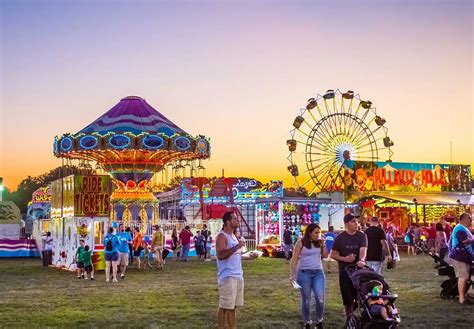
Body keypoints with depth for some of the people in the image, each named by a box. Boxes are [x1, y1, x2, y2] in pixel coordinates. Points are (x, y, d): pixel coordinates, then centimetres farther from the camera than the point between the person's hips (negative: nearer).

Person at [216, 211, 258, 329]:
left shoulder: (233, 236, 18)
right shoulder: (222, 236, -11)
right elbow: (221, 255, -24)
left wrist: (248, 256, 13)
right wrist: (237, 246, -29)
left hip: (238, 276, 9)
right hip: (227, 277, -9)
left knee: (232, 306, 12)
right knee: (224, 306, -5)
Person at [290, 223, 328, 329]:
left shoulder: (319, 242, 9)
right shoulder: (301, 243, -3)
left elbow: (325, 256, 11)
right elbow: (294, 259, -4)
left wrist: (323, 245, 0)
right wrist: (292, 274, -11)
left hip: (318, 273, 3)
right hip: (304, 273, -3)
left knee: (320, 297, -10)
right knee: (306, 300, 2)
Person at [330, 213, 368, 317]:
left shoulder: (362, 235, 3)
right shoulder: (340, 237, 2)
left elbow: (363, 250, -13)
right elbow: (332, 254, 4)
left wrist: (361, 260, -33)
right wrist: (344, 259, -13)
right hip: (345, 271, 0)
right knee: (347, 298, 2)